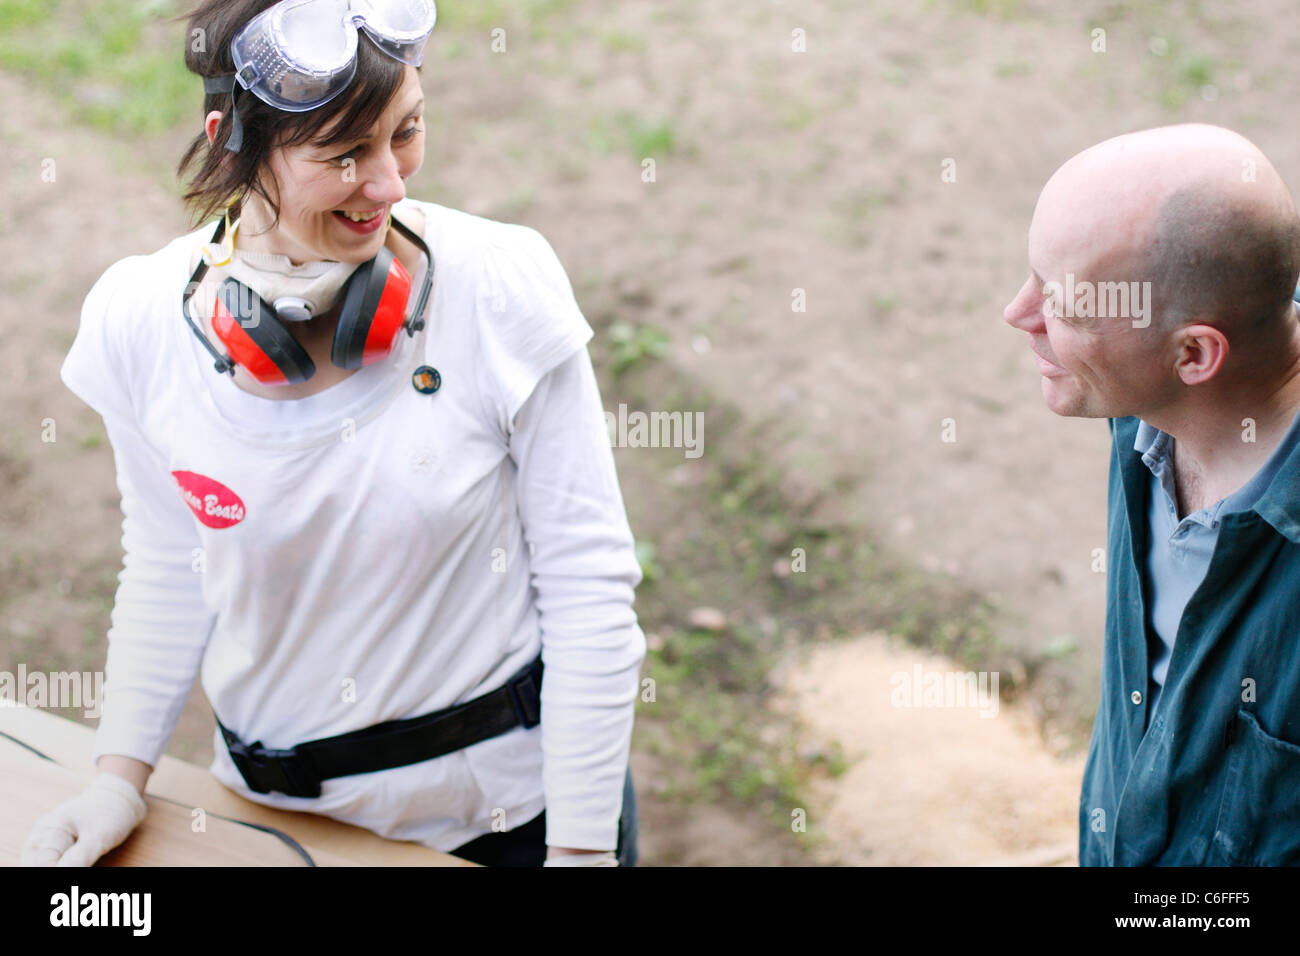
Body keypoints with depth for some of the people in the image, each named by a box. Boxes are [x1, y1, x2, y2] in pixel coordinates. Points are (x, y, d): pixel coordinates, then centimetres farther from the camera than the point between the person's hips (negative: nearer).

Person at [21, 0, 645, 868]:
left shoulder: (503, 287, -20)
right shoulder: (137, 324, -13)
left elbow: (588, 581, -15)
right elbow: (167, 569, 4)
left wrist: (581, 847, -13)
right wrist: (122, 775, 2)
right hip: (285, 811, 2)